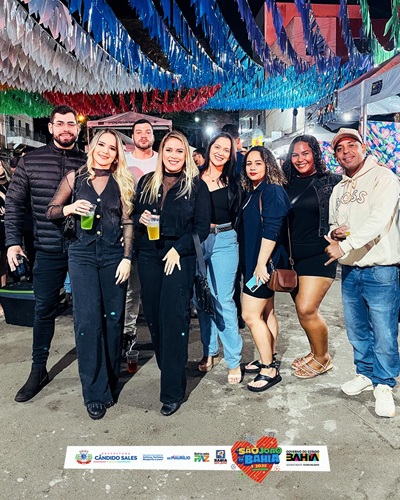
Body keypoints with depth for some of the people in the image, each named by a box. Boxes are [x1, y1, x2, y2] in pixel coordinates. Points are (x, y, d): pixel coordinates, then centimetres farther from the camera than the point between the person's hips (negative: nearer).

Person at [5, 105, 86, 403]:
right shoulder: (31, 162, 4)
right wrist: (13, 241, -3)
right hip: (48, 251, 1)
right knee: (44, 310, 10)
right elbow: (15, 203, 5)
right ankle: (38, 370, 27)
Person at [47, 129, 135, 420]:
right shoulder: (75, 177, 6)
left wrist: (127, 258, -4)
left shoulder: (122, 183, 6)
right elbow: (51, 212, 9)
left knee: (113, 318, 5)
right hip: (83, 255, -1)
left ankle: (110, 380, 25)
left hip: (114, 256, 1)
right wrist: (69, 208, -12)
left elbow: (128, 223, 4)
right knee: (88, 321, -6)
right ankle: (95, 392, 6)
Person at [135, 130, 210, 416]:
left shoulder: (196, 186, 0)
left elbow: (202, 227, -3)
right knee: (153, 316, 8)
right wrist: (140, 218, -6)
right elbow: (134, 214, 18)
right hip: (149, 258, 5)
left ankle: (173, 390, 2)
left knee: (174, 318, -7)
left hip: (180, 259, -4)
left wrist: (178, 249, -14)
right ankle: (168, 368, 29)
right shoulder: (147, 182, 11)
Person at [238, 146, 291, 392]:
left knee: (251, 315, -7)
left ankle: (269, 370, 4)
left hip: (265, 263, -9)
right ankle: (269, 360, 28)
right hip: (254, 262, 9)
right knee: (266, 311, 16)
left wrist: (261, 264, -25)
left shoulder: (272, 191, -14)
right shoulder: (253, 192, 14)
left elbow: (271, 230, -23)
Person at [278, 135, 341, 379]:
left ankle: (322, 358, 15)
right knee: (303, 310, 12)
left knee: (307, 310, -8)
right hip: (292, 256, 5)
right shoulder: (289, 183, 9)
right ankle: (315, 352, 32)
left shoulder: (331, 181, -3)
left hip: (319, 255, -5)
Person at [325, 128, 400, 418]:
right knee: (357, 330, 16)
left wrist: (344, 246, -21)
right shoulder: (339, 189, 15)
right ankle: (366, 374, 35)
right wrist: (334, 232, -1)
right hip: (350, 271, 7)